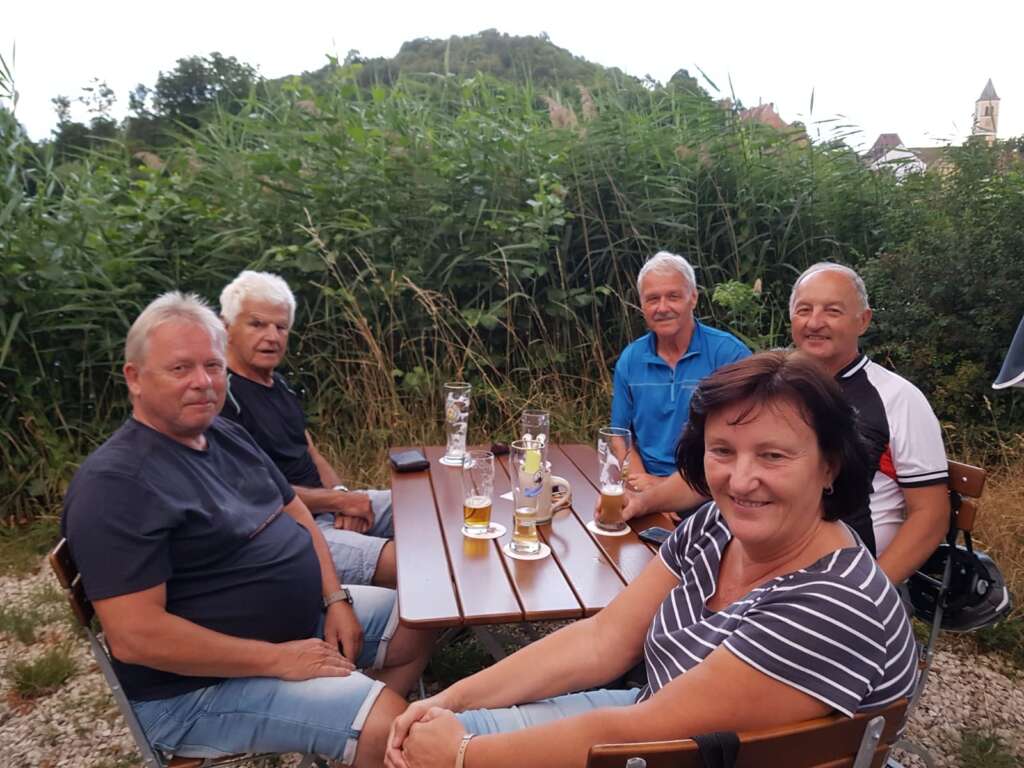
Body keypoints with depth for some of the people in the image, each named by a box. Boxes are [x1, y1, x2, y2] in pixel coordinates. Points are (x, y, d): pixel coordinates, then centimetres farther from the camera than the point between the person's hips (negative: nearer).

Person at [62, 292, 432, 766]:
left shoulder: (226, 434, 5)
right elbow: (135, 636, -28)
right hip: (199, 684, -9)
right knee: (389, 723, -20)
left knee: (414, 629, 13)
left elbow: (294, 512, 13)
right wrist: (276, 659, -24)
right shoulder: (115, 483, -23)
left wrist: (335, 598, -1)